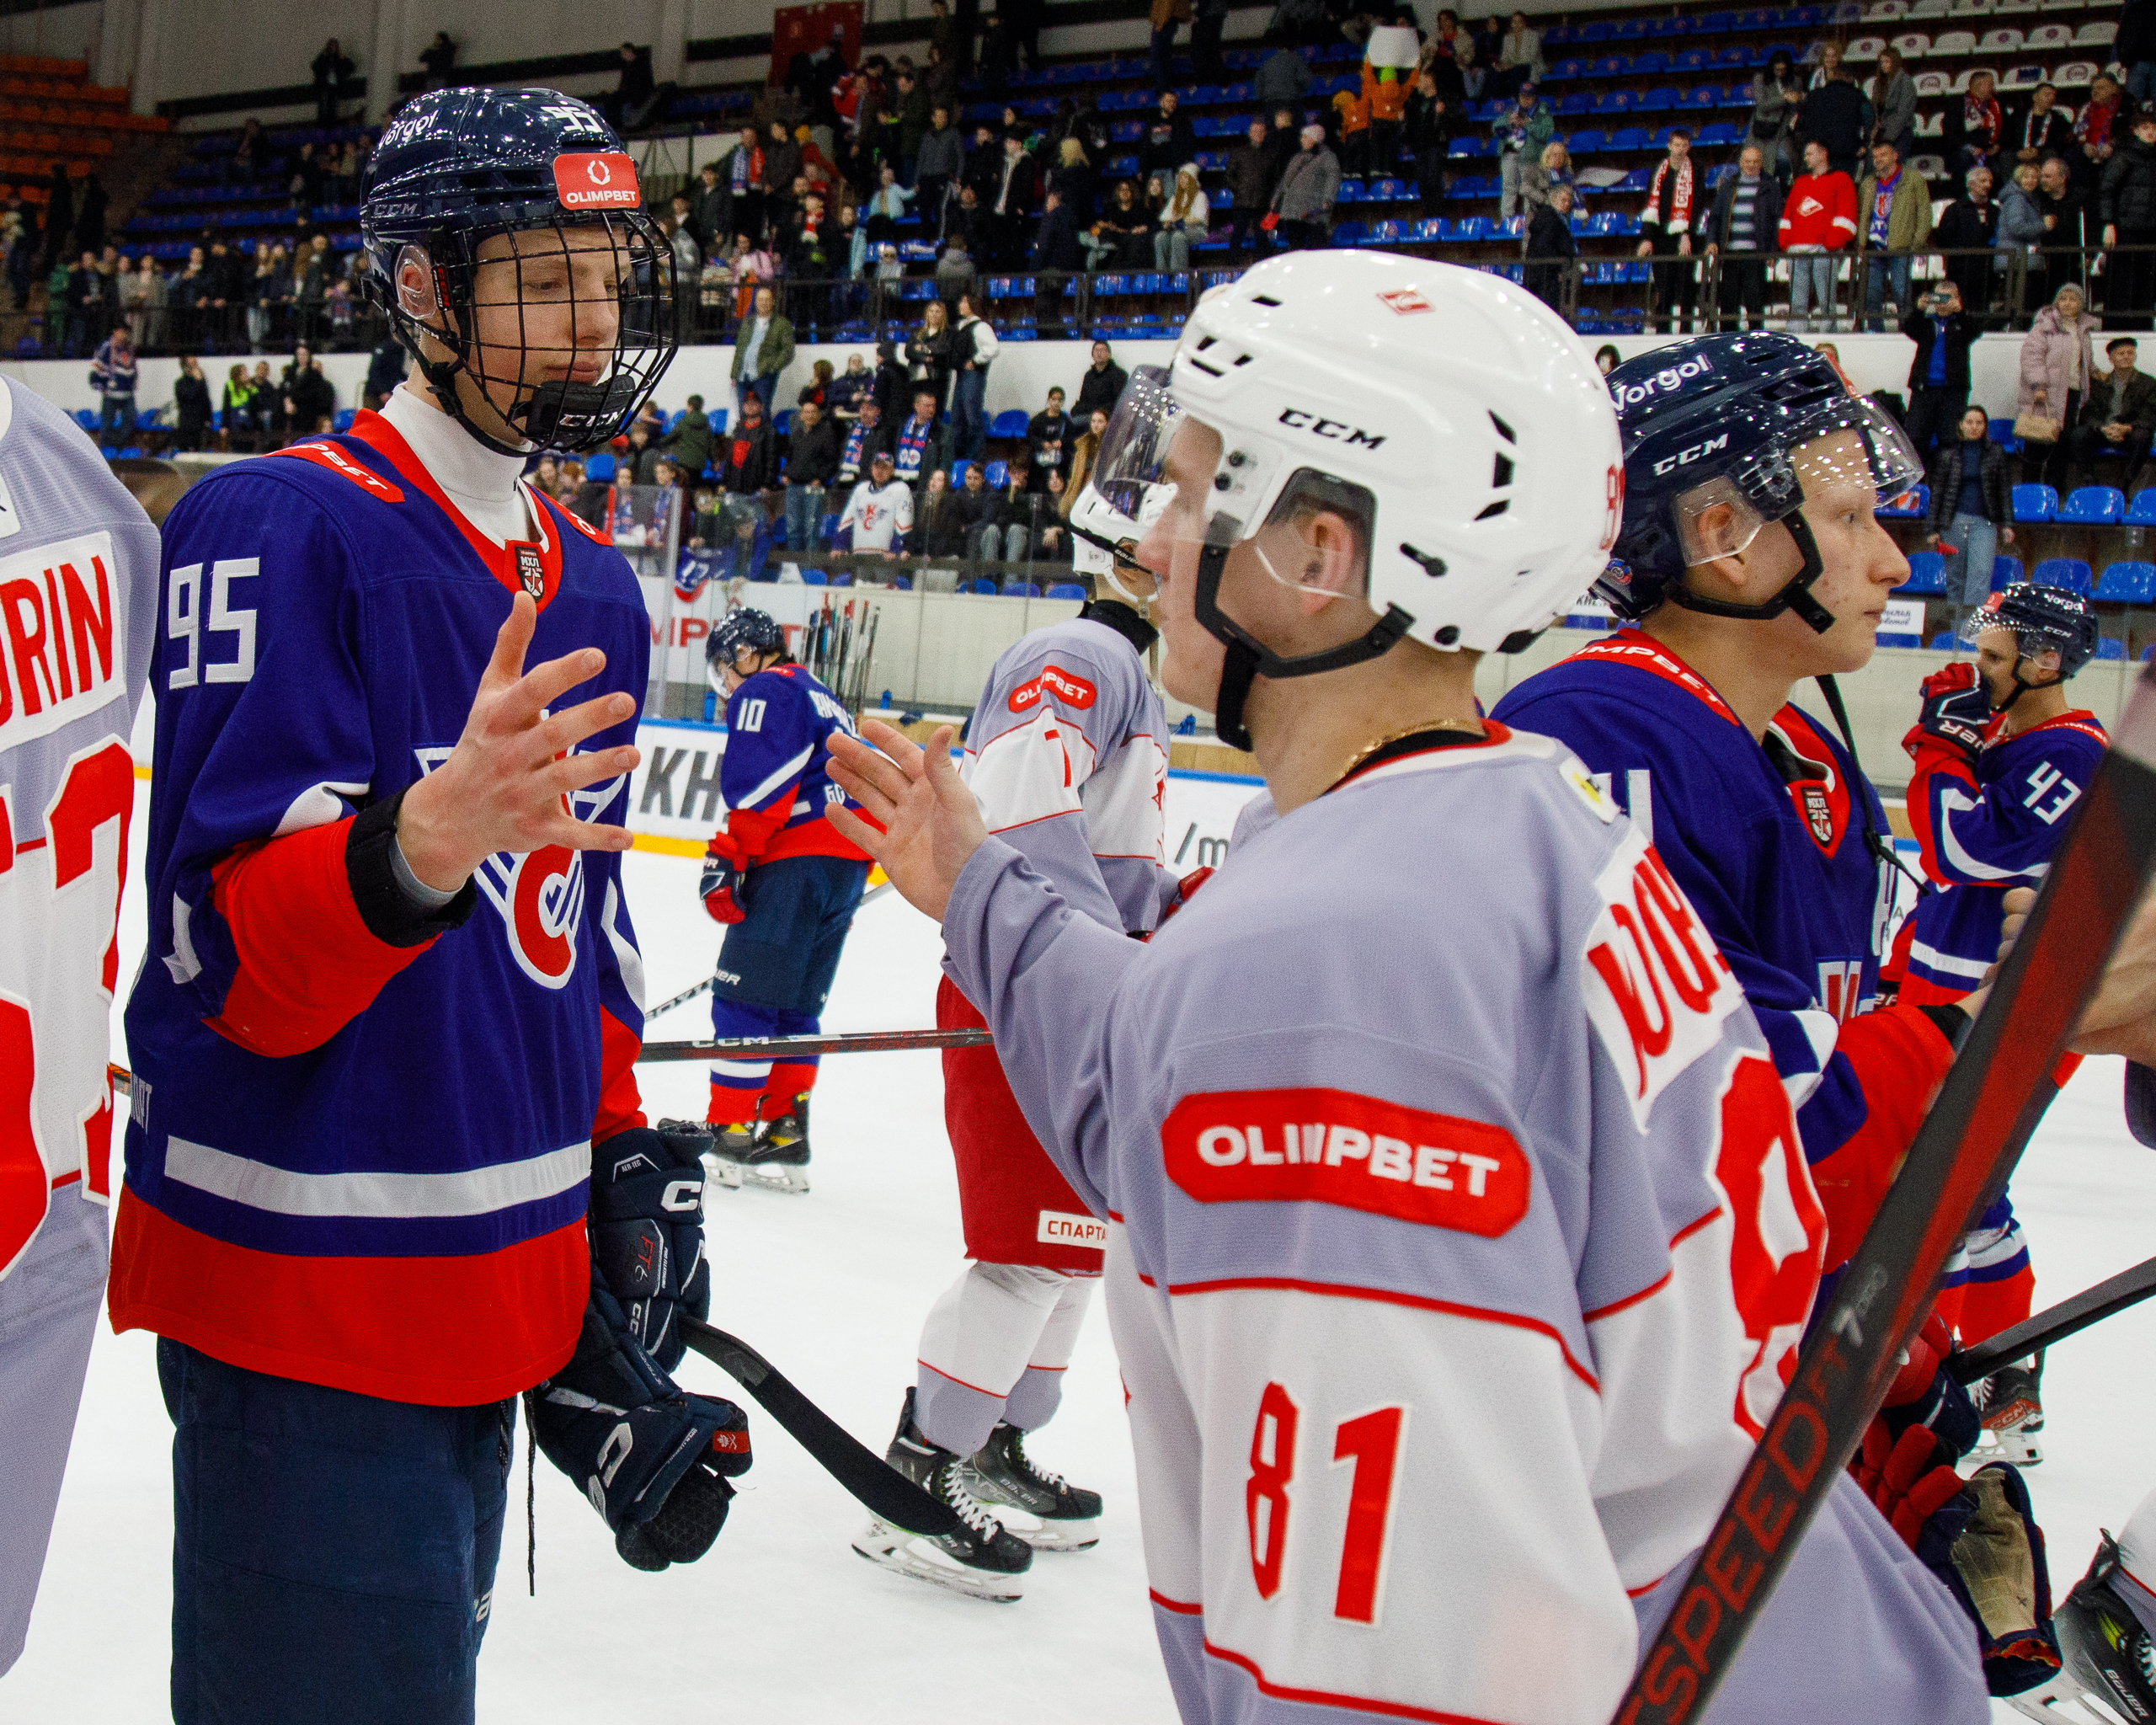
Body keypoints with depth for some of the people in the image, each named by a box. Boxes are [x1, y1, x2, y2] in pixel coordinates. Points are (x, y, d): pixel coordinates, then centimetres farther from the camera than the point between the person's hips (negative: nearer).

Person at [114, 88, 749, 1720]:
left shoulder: (595, 589, 13)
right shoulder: (275, 530, -13)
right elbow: (225, 968, -20)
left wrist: (627, 1180, 15)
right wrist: (417, 848, -38)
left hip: (505, 1287, 8)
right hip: (303, 1297, -8)